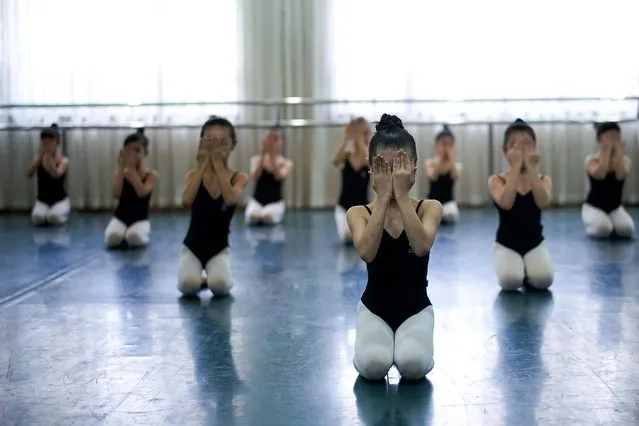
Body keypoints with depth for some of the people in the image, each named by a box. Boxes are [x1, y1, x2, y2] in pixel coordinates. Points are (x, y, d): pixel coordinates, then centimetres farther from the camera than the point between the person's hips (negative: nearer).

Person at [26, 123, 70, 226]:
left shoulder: (63, 160, -7)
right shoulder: (39, 159, 1)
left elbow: (55, 174, -27)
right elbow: (29, 174, -16)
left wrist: (49, 155, -30)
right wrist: (40, 155, -23)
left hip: (60, 199, -2)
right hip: (42, 200, 2)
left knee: (53, 217, -33)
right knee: (37, 218, -30)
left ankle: (63, 213, 3)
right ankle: (45, 212, 6)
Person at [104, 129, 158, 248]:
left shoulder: (151, 174, -3)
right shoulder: (119, 172, 3)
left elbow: (142, 192, -23)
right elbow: (116, 194, -15)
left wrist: (131, 168, -21)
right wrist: (121, 167, -15)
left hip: (140, 219, -2)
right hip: (120, 218, 2)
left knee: (134, 237, -35)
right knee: (112, 238, -30)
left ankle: (144, 234, 1)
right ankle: (123, 234, 6)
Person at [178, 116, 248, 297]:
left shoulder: (239, 177, -4)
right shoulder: (194, 174, -2)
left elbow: (231, 199, -27)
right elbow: (186, 201, -23)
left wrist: (218, 164, -24)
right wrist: (203, 165, -20)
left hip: (219, 248, -1)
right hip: (192, 246, 1)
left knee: (219, 286, -30)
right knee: (188, 285, -27)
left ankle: (211, 275, 7)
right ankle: (199, 277, 9)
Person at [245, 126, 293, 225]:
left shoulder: (287, 163, 1)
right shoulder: (256, 159, 4)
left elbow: (279, 176, -19)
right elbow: (255, 177, -14)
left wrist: (272, 154, -23)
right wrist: (263, 154, -19)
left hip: (275, 202, -1)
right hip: (257, 200, 1)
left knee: (268, 217, -34)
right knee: (252, 217, -32)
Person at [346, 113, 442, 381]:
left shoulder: (430, 207, -4)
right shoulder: (358, 213, -4)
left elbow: (421, 246, -25)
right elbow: (366, 252, -25)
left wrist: (401, 195, -24)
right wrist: (383, 197, -23)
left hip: (416, 308, 0)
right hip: (374, 308, 0)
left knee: (413, 364, -29)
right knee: (373, 365, -28)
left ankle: (403, 343, 7)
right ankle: (378, 343, 8)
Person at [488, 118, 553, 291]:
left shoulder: (544, 179, 2)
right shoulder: (496, 180, -3)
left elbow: (543, 203, -20)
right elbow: (506, 204, -25)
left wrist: (532, 168, -21)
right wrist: (515, 167, -22)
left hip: (535, 243, 1)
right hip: (506, 243, -1)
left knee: (543, 280, -28)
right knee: (510, 281, -30)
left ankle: (527, 270, 9)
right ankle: (518, 268, 8)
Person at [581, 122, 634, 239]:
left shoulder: (625, 159, 0)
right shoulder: (591, 159, -8)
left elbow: (621, 175, -23)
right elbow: (599, 175, -30)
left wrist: (618, 150, -18)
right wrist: (607, 150, -22)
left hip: (616, 207, 3)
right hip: (593, 206, -3)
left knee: (626, 229, -28)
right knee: (602, 229, -34)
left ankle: (611, 222, 6)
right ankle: (593, 223, 2)